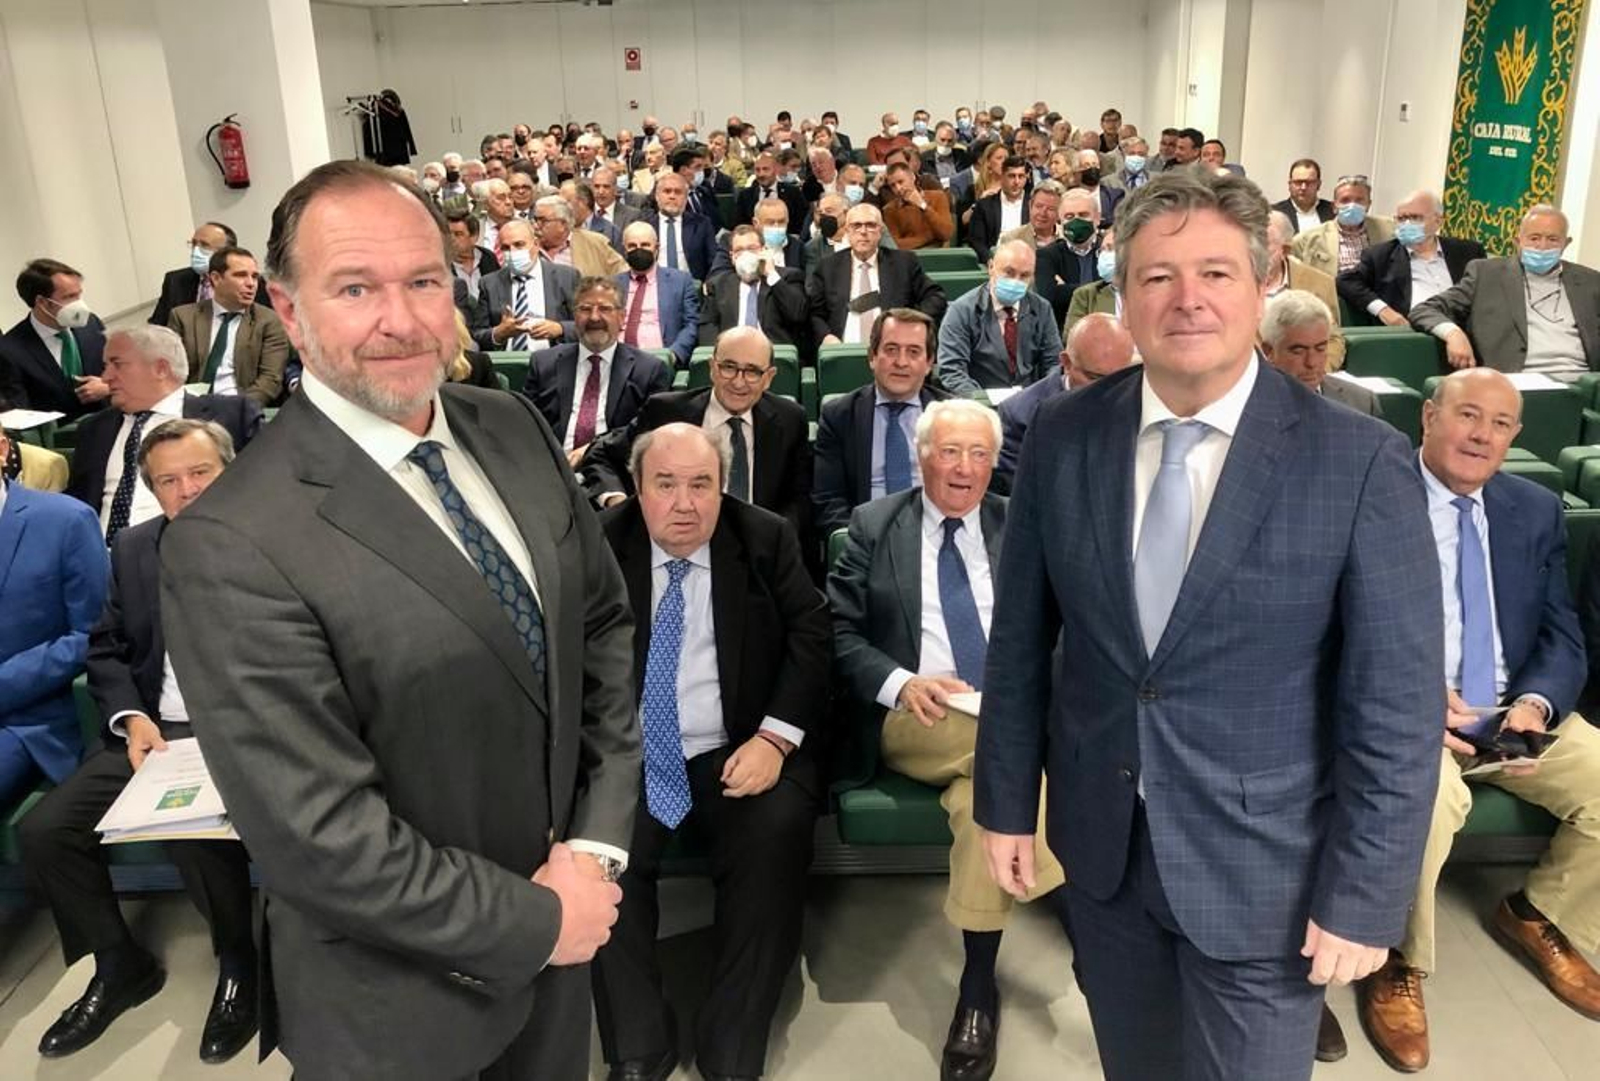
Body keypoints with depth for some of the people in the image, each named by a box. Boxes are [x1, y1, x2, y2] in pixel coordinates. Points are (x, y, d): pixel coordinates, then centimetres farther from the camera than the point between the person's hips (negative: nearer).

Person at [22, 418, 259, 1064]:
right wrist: (130, 718, -4)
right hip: (155, 732, 6)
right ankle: (120, 967, 14)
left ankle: (239, 961, -2)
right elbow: (106, 650, 14)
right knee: (43, 831, -11)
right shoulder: (133, 549, 12)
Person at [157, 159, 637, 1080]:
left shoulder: (516, 429, -5)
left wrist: (597, 843, -7)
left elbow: (607, 624, 1)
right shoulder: (235, 547, -24)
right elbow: (317, 837, -24)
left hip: (558, 909, 6)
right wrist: (534, 921, -16)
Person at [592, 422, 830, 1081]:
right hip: (626, 758, 1)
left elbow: (811, 635, 1)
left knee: (776, 834, -28)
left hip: (737, 754, 0)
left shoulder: (766, 539, 4)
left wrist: (774, 737, -12)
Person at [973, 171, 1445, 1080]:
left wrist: (1362, 897, -10)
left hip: (1264, 865, -3)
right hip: (1100, 842, 3)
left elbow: (1396, 707, -12)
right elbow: (1020, 641, 0)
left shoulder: (1363, 462, -16)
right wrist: (1007, 803, 4)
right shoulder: (1061, 439, -6)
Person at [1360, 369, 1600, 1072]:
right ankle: (1397, 961, -8)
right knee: (1429, 796, -35)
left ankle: (1537, 915, 16)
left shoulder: (1537, 512, 11)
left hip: (1512, 710, 6)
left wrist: (1534, 704, -13)